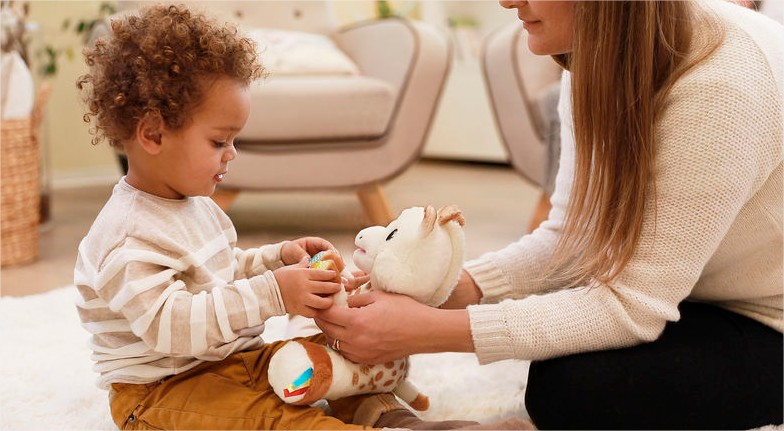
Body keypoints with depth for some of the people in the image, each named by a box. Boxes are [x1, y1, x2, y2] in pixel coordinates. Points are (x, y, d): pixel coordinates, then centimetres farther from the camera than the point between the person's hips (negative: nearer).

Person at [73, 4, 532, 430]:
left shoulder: (196, 205, 10)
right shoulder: (130, 235, -24)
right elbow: (171, 324, -35)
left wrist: (278, 258, 6)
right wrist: (272, 294, -38)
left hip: (234, 356, 10)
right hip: (162, 388, -10)